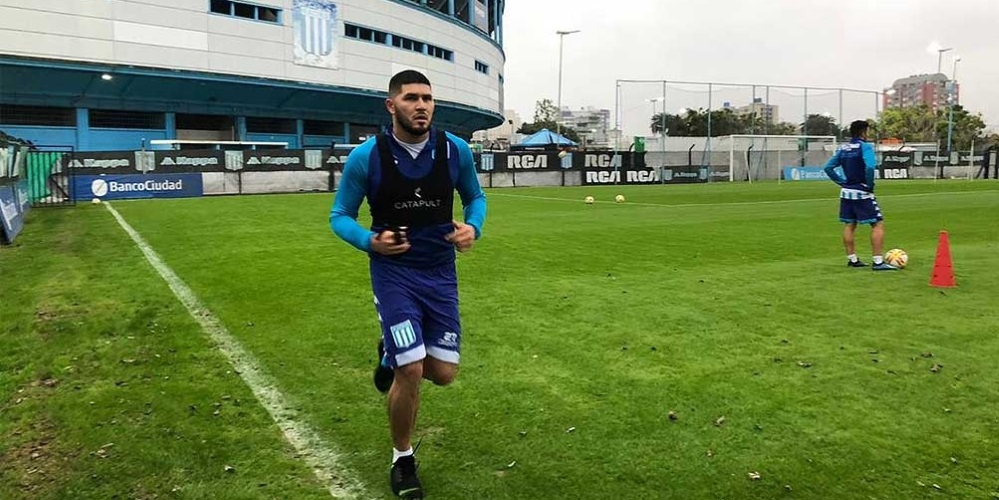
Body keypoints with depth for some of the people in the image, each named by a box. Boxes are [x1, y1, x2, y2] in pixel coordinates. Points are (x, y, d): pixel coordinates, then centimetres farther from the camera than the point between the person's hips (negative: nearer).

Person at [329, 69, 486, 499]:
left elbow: (475, 197, 11)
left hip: (441, 273, 3)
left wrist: (473, 228, -11)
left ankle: (391, 355, 41)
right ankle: (403, 460, 20)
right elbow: (339, 216, -1)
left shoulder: (455, 150, -5)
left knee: (443, 373, 5)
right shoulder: (366, 157, -11)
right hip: (393, 273, -3)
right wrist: (370, 241, -22)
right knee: (411, 373, -9)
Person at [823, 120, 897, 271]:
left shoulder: (843, 148, 9)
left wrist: (841, 182, 9)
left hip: (846, 191, 7)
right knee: (878, 224, -2)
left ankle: (852, 259, 18)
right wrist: (870, 185, -14)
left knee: (849, 225, 12)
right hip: (862, 193, -7)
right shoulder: (865, 146, -12)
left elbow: (828, 167, 9)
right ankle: (878, 262, -5)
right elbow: (869, 167, -27)